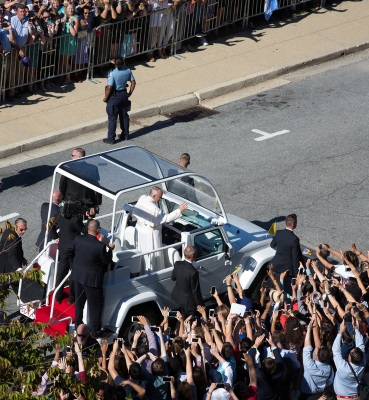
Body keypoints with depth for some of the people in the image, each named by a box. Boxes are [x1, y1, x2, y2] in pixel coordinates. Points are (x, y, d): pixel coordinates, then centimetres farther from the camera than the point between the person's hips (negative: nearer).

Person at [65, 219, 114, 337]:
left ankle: (78, 325, 37)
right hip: (92, 279, -5)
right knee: (95, 305, 9)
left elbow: (68, 253, 1)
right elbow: (106, 261, -11)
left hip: (78, 276, 5)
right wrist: (110, 249, 3)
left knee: (79, 302, 23)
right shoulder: (100, 246, -25)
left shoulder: (78, 239, -12)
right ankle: (96, 331, 18)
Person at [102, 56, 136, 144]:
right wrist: (130, 93, 15)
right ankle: (125, 135, 31)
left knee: (112, 118, 3)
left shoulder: (113, 73, -24)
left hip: (114, 96, -5)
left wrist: (106, 98, -10)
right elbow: (133, 82, 3)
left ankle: (111, 139, 8)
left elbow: (109, 87, -24)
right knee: (124, 115, 19)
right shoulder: (128, 71, -7)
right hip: (124, 95, 6)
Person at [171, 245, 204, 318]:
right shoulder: (193, 272, -33)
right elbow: (195, 290, -23)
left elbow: (173, 278, 6)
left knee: (182, 317, 28)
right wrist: (200, 304, -11)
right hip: (188, 301, -7)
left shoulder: (177, 264, -13)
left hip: (177, 296, 7)